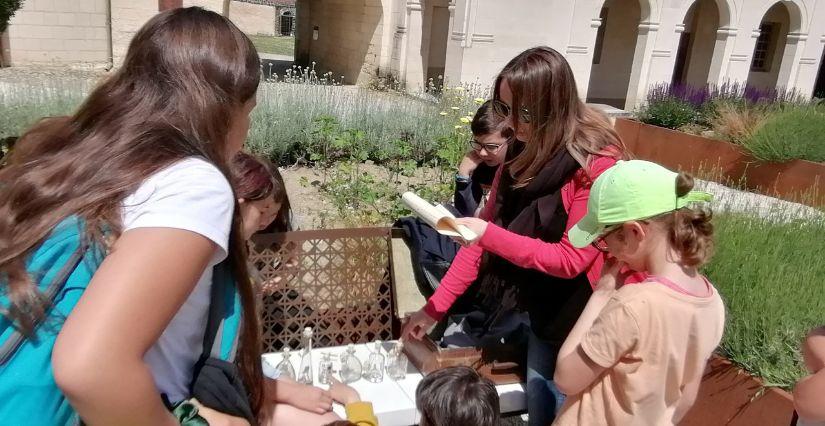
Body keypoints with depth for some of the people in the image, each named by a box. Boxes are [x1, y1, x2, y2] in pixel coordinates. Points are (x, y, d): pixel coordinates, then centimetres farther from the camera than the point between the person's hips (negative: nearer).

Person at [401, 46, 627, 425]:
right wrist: (435, 307, -3)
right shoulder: (523, 152, -2)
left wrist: (489, 235, -27)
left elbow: (572, 258, -22)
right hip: (544, 313, 6)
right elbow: (484, 235, -1)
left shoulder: (597, 163, -24)